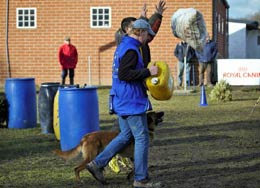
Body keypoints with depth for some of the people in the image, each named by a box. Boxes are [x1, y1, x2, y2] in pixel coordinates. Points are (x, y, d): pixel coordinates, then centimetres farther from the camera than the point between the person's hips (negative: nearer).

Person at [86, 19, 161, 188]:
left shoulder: (123, 46, 16)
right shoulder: (131, 50, -18)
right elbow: (124, 74, -26)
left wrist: (147, 72, 18)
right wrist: (148, 72, -22)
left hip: (123, 101, 10)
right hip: (132, 102, -10)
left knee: (126, 136, 17)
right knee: (142, 138, -2)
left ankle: (97, 163, 16)